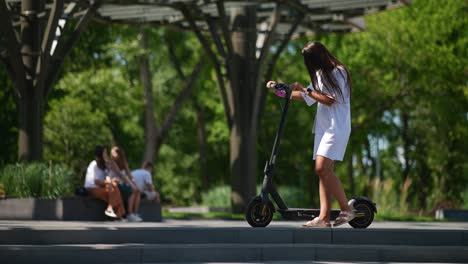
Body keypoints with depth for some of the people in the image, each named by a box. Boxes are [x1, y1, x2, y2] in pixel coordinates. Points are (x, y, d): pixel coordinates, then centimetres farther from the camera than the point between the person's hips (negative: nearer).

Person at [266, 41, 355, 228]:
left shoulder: (338, 72, -6)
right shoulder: (320, 75, 20)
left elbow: (329, 100, -12)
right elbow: (307, 98, 26)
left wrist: (304, 89, -9)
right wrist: (280, 91, 21)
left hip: (337, 127, -8)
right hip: (323, 126, 8)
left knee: (323, 168, -20)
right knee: (322, 171, -2)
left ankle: (346, 209, -12)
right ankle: (324, 217, -7)